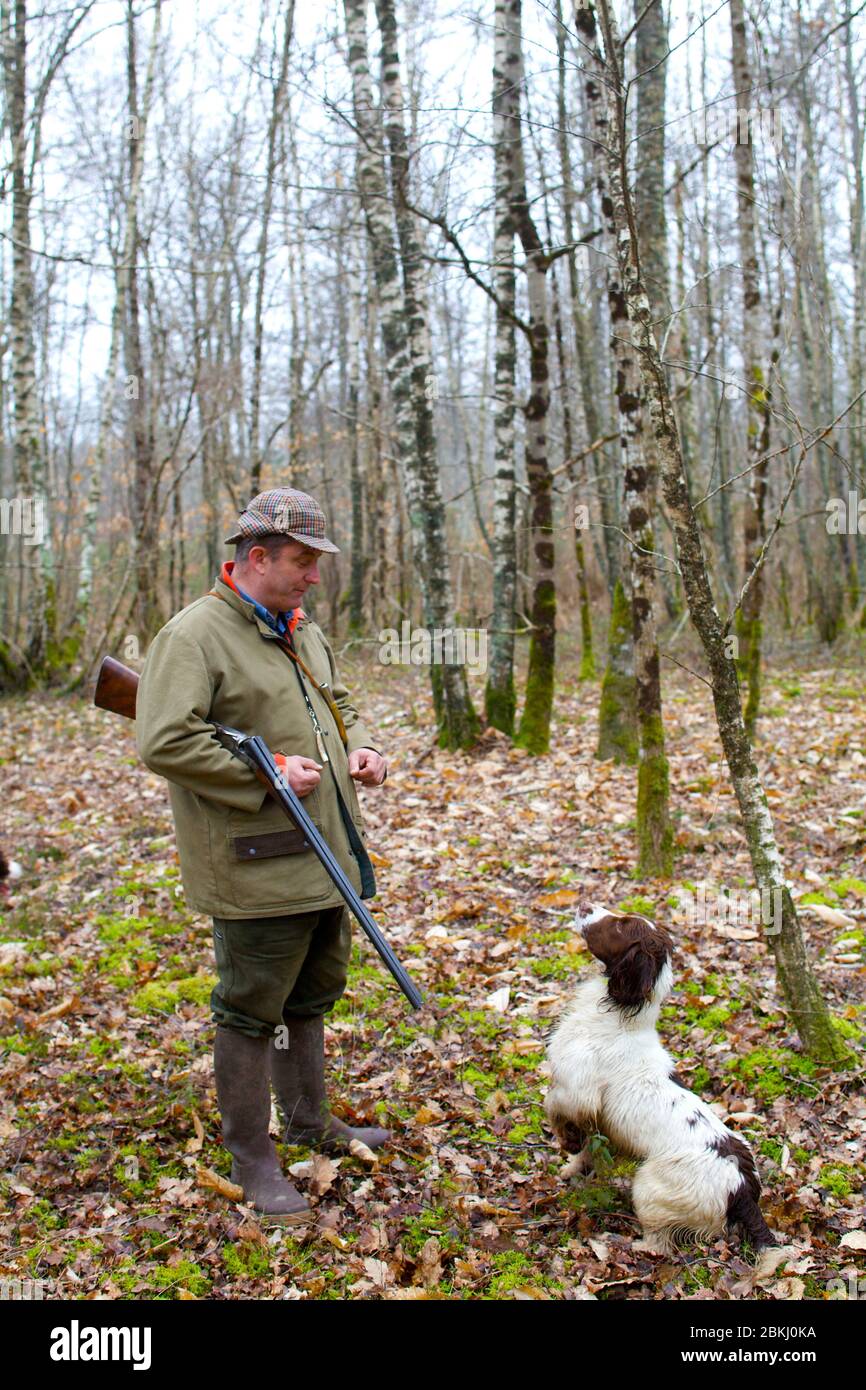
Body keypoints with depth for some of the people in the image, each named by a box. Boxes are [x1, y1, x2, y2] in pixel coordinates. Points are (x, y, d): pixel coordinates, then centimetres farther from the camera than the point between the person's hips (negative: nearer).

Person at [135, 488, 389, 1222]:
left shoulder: (302, 630, 12)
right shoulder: (195, 634, -16)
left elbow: (338, 702, 26)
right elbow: (165, 743, -23)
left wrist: (358, 746, 4)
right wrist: (270, 772, -23)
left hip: (321, 858, 9)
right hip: (256, 868, -9)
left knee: (312, 996, 22)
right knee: (251, 1011, 4)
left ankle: (310, 1119, 41)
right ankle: (252, 1158, 20)